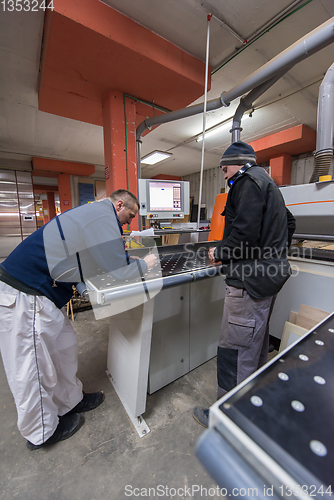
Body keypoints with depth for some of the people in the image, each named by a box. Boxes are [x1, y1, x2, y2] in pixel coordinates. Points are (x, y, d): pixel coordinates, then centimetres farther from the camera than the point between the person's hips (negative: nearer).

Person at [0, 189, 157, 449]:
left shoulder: (93, 213, 15)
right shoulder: (104, 216, -18)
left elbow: (90, 256, 23)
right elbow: (117, 269, -20)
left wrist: (117, 248, 12)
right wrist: (144, 264, -2)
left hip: (40, 293, 10)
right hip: (24, 298, -10)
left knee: (64, 346, 20)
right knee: (33, 366, 9)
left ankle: (70, 401, 42)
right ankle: (42, 433, 32)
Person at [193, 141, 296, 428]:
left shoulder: (247, 181, -10)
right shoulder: (268, 183, 23)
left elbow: (245, 233, -24)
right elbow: (290, 223, 28)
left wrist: (219, 254, -9)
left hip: (251, 278, -11)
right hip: (270, 273, 11)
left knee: (234, 350, 0)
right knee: (257, 341, 24)